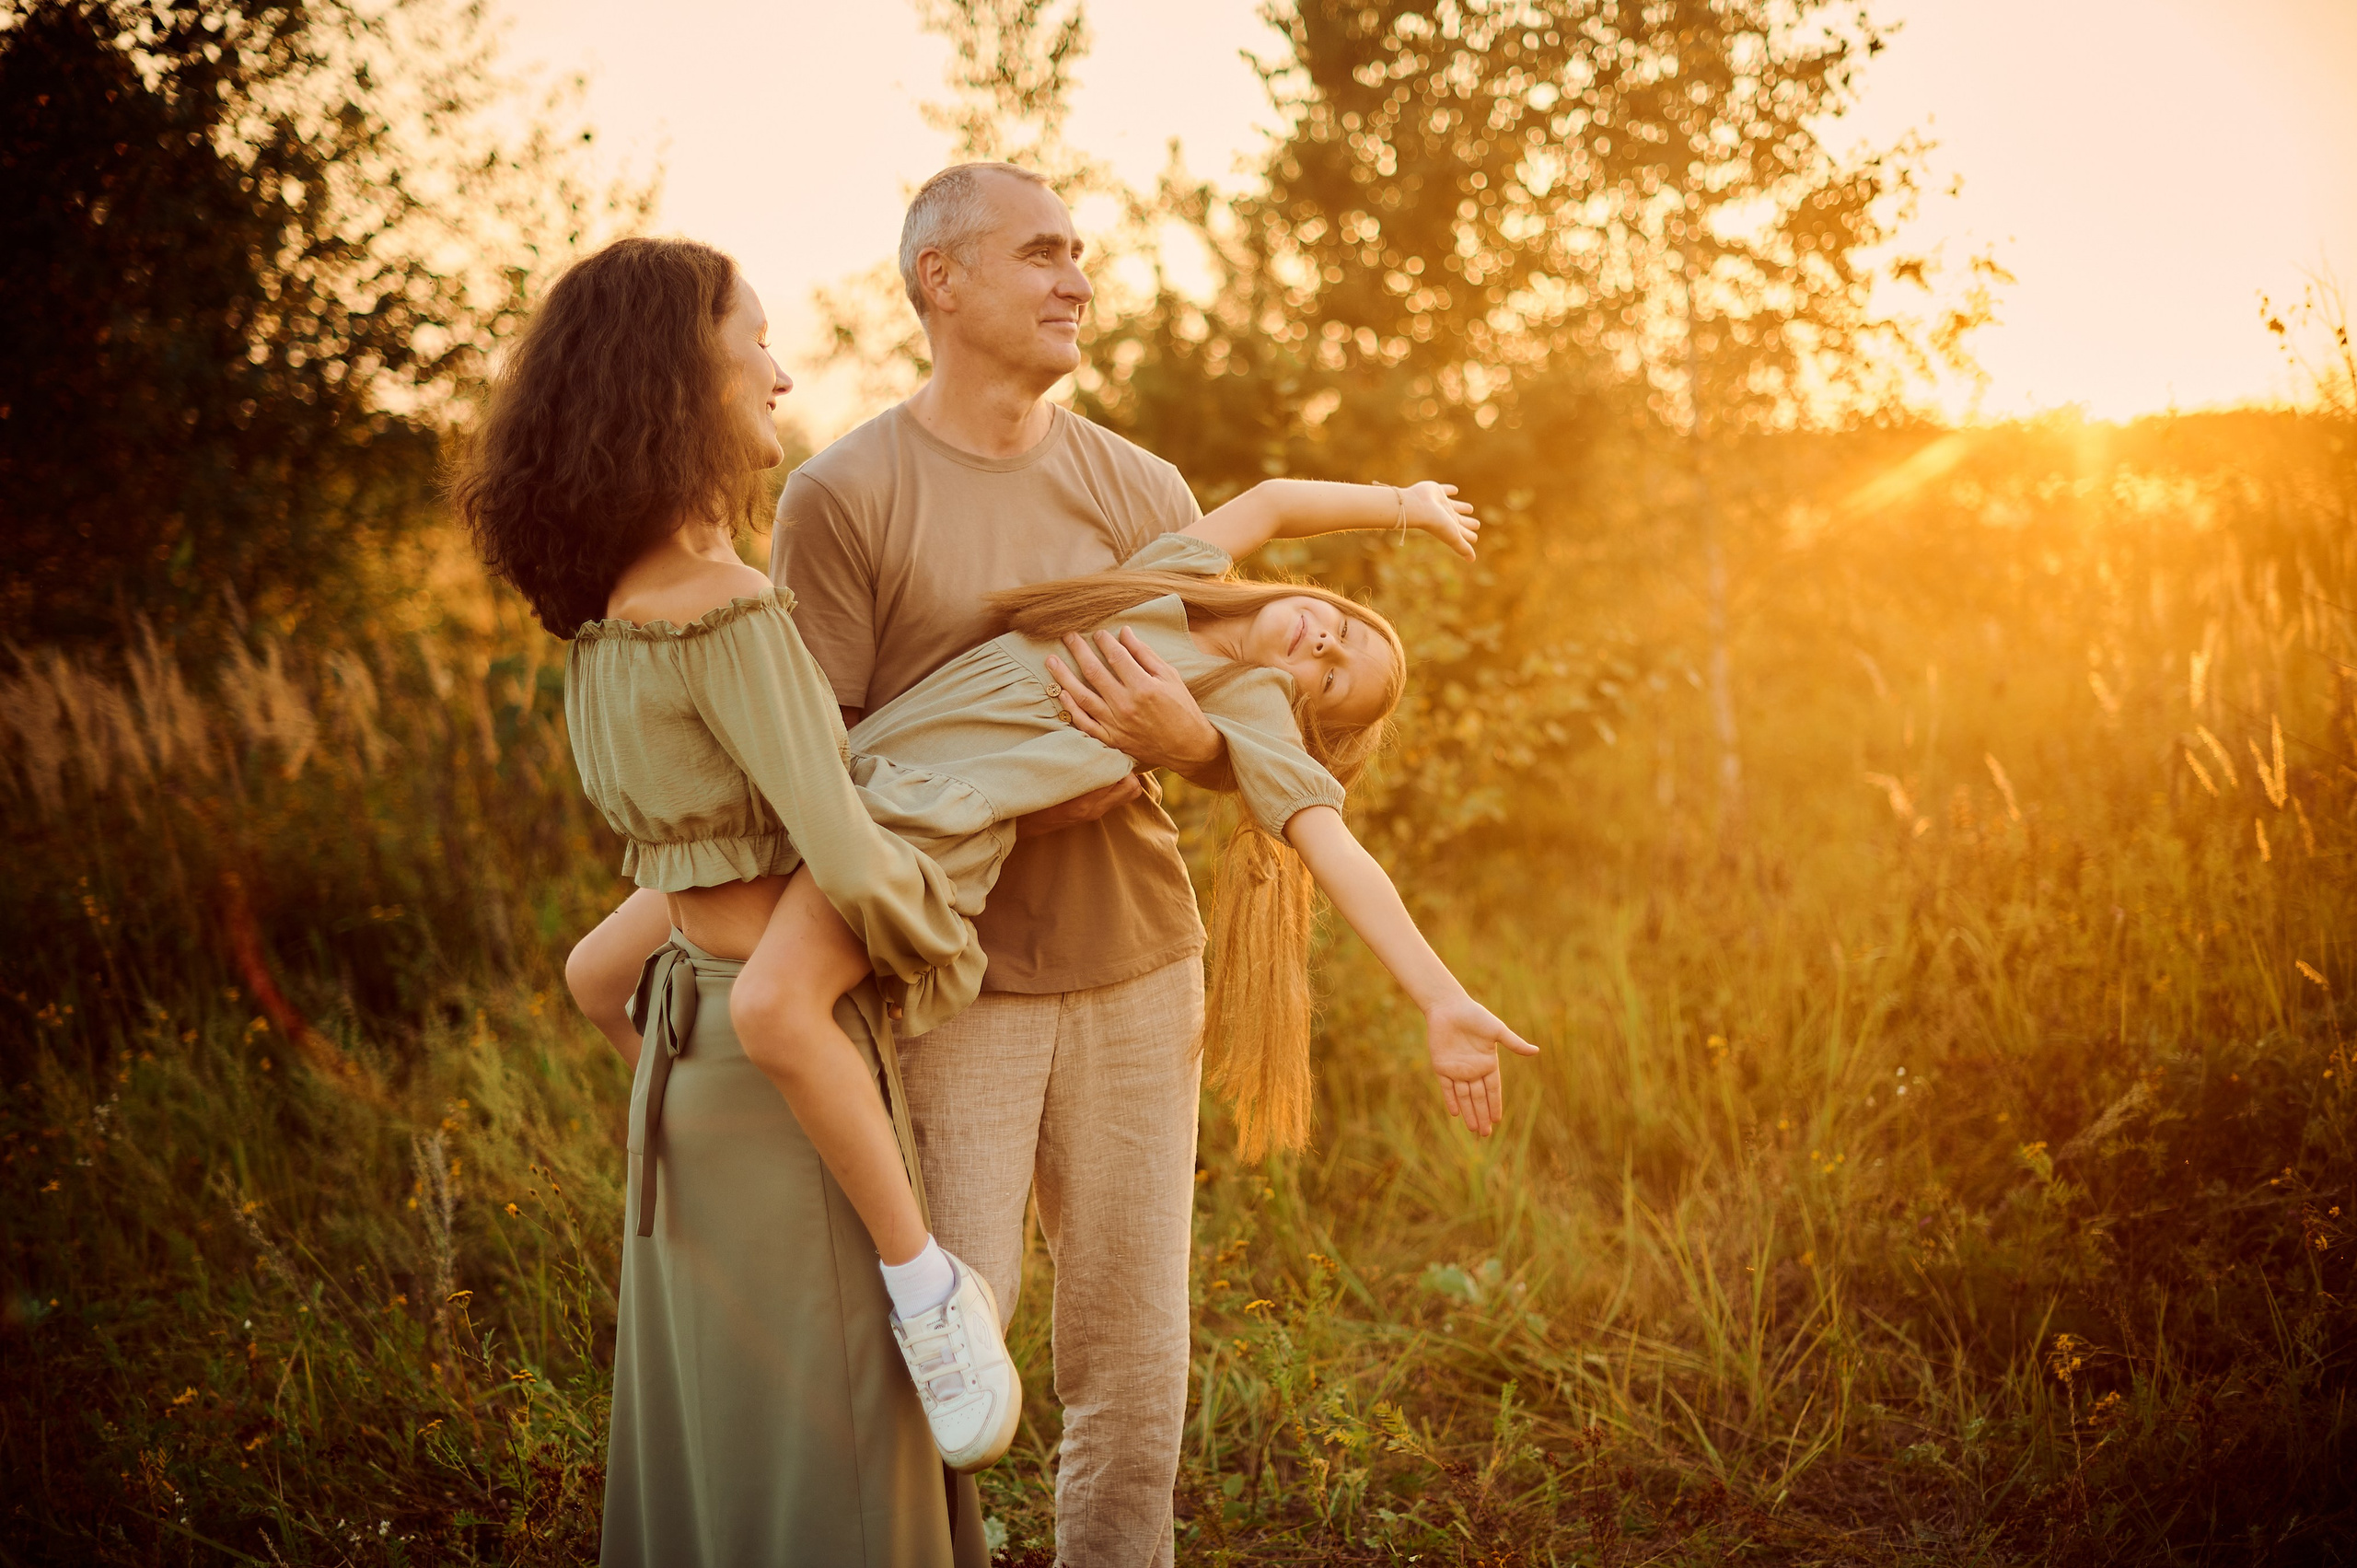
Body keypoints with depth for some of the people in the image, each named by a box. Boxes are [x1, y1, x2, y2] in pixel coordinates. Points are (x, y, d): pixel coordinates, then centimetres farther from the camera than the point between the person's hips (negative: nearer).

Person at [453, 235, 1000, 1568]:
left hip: (690, 1036, 9)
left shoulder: (614, 608, 8)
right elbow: (856, 870, -25)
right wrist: (949, 939, -6)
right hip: (791, 1067, -9)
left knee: (716, 1445, 19)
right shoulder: (725, 610, -20)